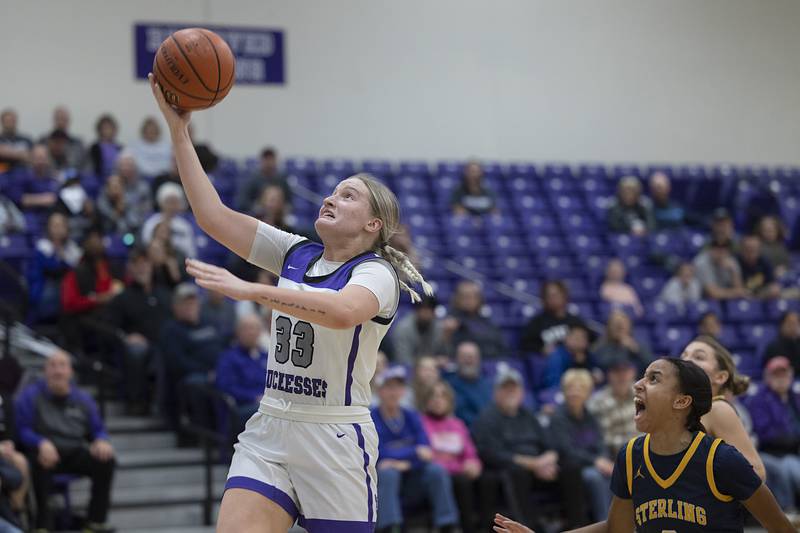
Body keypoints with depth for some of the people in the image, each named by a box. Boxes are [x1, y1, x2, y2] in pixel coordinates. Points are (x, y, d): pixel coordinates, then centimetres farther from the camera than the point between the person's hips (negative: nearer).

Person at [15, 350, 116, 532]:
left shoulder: (83, 399, 13)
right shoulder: (30, 395, 1)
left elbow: (97, 430, 16)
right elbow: (22, 430, -9)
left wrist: (101, 441, -11)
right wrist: (42, 443, -30)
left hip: (74, 453, 4)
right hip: (46, 452, -4)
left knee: (106, 460, -23)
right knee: (41, 462, -39)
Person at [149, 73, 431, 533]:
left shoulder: (377, 272, -9)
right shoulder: (296, 253, 10)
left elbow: (344, 311, -33)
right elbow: (213, 216, 4)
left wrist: (253, 290, -38)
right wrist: (180, 131, -1)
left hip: (336, 440, -5)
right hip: (270, 429, 5)